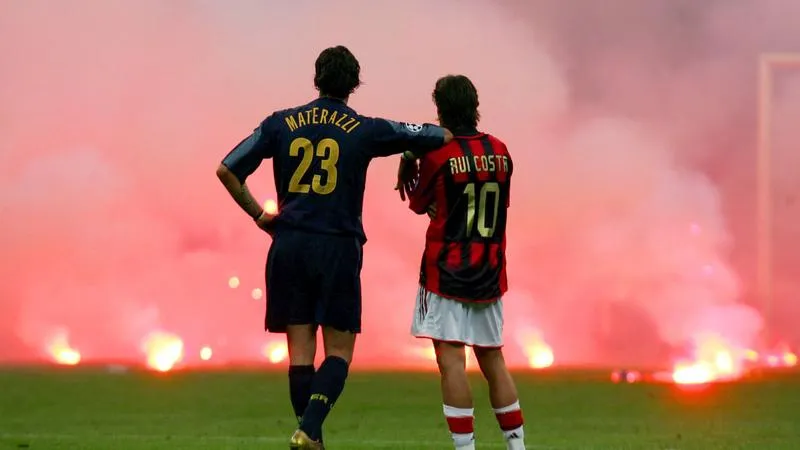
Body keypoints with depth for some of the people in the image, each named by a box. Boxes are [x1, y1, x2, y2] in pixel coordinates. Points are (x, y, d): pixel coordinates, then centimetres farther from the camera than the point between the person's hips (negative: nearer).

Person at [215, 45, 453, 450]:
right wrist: (409, 158, 23)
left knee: (300, 349, 7)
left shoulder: (281, 124, 5)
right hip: (338, 247, -2)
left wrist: (258, 214, 13)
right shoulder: (366, 130, 0)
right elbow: (442, 137, 5)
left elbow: (227, 171, 3)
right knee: (339, 350, 3)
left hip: (289, 245, 2)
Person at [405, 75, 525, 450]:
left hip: (446, 273, -5)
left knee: (450, 360, -7)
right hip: (490, 275, 6)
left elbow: (418, 204, 4)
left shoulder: (438, 155, -11)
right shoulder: (500, 152, 4)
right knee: (492, 360, 14)